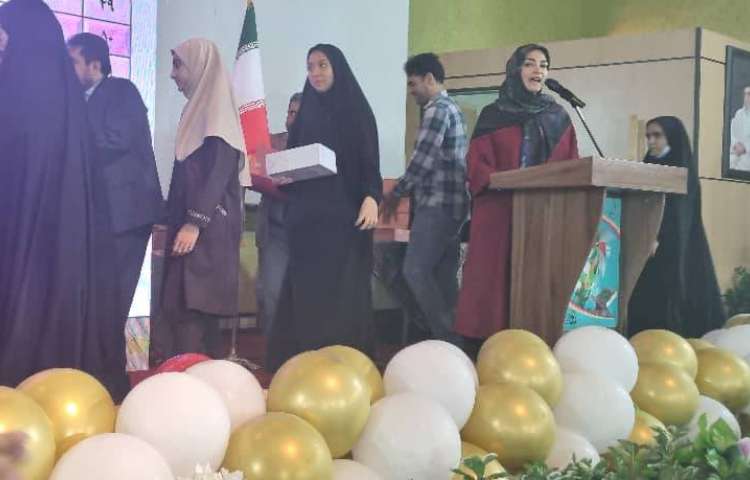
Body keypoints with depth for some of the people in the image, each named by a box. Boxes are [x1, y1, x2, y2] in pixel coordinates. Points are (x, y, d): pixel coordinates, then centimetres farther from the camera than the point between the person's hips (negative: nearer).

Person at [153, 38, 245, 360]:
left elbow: (219, 171, -18)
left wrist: (195, 222, -22)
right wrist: (173, 220, 20)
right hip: (190, 221, 9)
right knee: (179, 307, 7)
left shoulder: (217, 111, -9)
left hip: (207, 229, -9)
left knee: (193, 308, -10)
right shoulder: (199, 109, 19)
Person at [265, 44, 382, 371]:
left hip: (344, 212, -4)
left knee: (343, 290, -5)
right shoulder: (306, 114, 15)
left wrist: (371, 199, -20)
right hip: (306, 215, 4)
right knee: (305, 291, 0)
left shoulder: (356, 110, 3)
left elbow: (370, 160, -4)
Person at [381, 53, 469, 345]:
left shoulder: (436, 110, -11)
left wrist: (396, 194, -3)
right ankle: (452, 337, 9)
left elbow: (422, 161, -16)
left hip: (437, 203, -10)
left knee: (415, 271, -9)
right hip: (452, 203, 10)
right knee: (444, 275, 9)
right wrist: (406, 191, 19)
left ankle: (446, 339, -9)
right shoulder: (451, 108, 20)